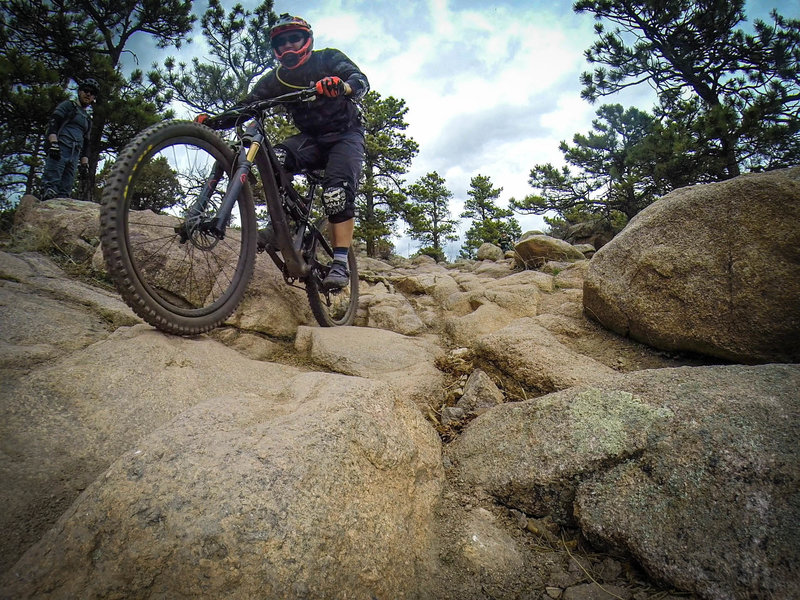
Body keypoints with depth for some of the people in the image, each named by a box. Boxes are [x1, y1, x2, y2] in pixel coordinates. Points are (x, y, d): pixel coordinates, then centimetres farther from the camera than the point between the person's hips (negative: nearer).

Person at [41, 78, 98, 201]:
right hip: (59, 149, -5)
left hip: (74, 156, 6)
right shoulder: (68, 105, 12)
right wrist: (53, 143, -18)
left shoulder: (88, 118, 29)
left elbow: (85, 144, 26)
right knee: (51, 185, -17)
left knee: (65, 191, -4)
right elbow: (53, 123, -2)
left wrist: (85, 164, 16)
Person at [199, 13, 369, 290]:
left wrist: (342, 86, -45)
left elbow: (361, 80, -20)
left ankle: (340, 262, -27)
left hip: (345, 136, -3)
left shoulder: (329, 59, -3)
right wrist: (214, 120, -23)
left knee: (337, 192, -29)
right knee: (277, 158, -28)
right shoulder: (277, 79, 5)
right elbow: (247, 106, -4)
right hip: (311, 139, 4)